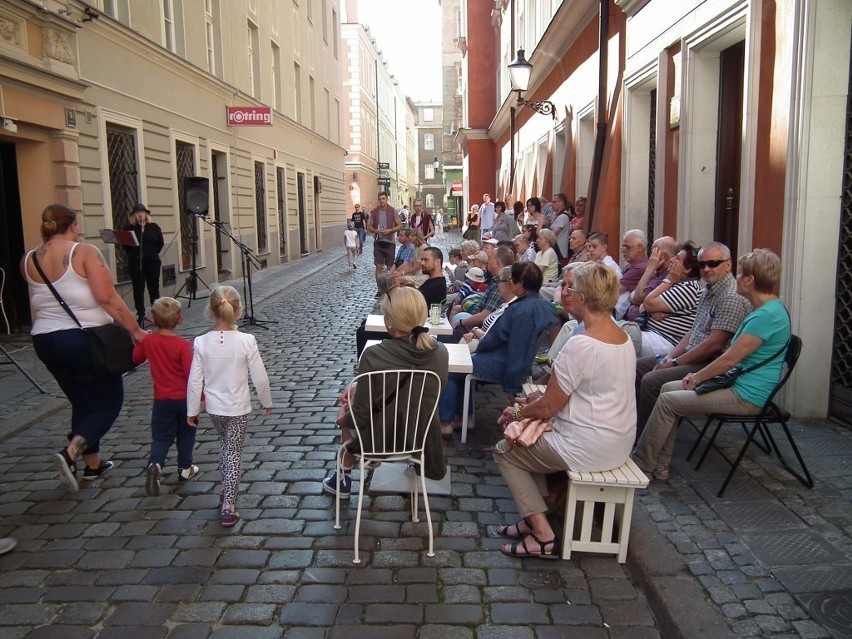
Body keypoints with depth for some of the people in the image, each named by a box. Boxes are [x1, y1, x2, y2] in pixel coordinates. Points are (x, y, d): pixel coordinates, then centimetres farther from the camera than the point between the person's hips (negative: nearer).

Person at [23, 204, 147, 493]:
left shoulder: (29, 260, 6)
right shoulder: (84, 252, -11)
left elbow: (36, 305, 19)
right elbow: (107, 297, -18)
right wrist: (136, 331, -13)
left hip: (46, 341, 7)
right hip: (85, 339, -6)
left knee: (82, 403, 20)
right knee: (109, 402, 6)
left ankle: (93, 464, 26)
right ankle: (70, 453, -14)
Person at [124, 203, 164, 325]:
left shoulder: (154, 227, 6)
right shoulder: (129, 228, 5)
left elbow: (160, 243, 7)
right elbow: (125, 244, 3)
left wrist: (153, 253, 0)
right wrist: (133, 253, -7)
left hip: (152, 261, 0)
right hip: (135, 263, 0)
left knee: (154, 288, 6)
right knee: (138, 289, 3)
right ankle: (140, 315, 8)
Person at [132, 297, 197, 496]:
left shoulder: (148, 341, -6)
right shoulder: (183, 345, -17)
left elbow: (136, 358, 13)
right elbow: (191, 374, -17)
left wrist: (138, 341, 28)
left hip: (162, 400, 2)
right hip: (184, 399, -2)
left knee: (161, 437, 8)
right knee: (186, 434, 17)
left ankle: (155, 463, -17)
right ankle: (185, 468, 26)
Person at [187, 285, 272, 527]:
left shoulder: (201, 342, -12)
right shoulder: (246, 341, -17)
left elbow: (195, 381, -8)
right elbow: (259, 378, -11)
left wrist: (192, 411, 4)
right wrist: (267, 402, 6)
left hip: (214, 408, 3)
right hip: (238, 409, -2)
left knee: (226, 446, 26)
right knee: (234, 453, 8)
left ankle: (227, 491, 37)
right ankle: (228, 506, 7)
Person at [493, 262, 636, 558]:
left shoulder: (580, 345, -25)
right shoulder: (624, 338, 3)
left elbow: (547, 408, -17)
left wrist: (516, 413, 2)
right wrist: (534, 401, 10)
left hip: (588, 449, -9)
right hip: (618, 443, 9)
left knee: (505, 451, 11)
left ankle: (542, 535, 8)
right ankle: (533, 520, 23)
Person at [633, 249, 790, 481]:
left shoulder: (767, 314, -21)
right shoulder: (768, 309, 13)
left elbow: (731, 358, -20)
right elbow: (734, 356, 17)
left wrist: (697, 378, -6)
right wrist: (700, 375, 10)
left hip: (746, 396, -10)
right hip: (738, 383, 10)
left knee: (667, 401, -11)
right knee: (668, 388, 7)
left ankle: (641, 465, 2)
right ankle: (660, 465, 8)